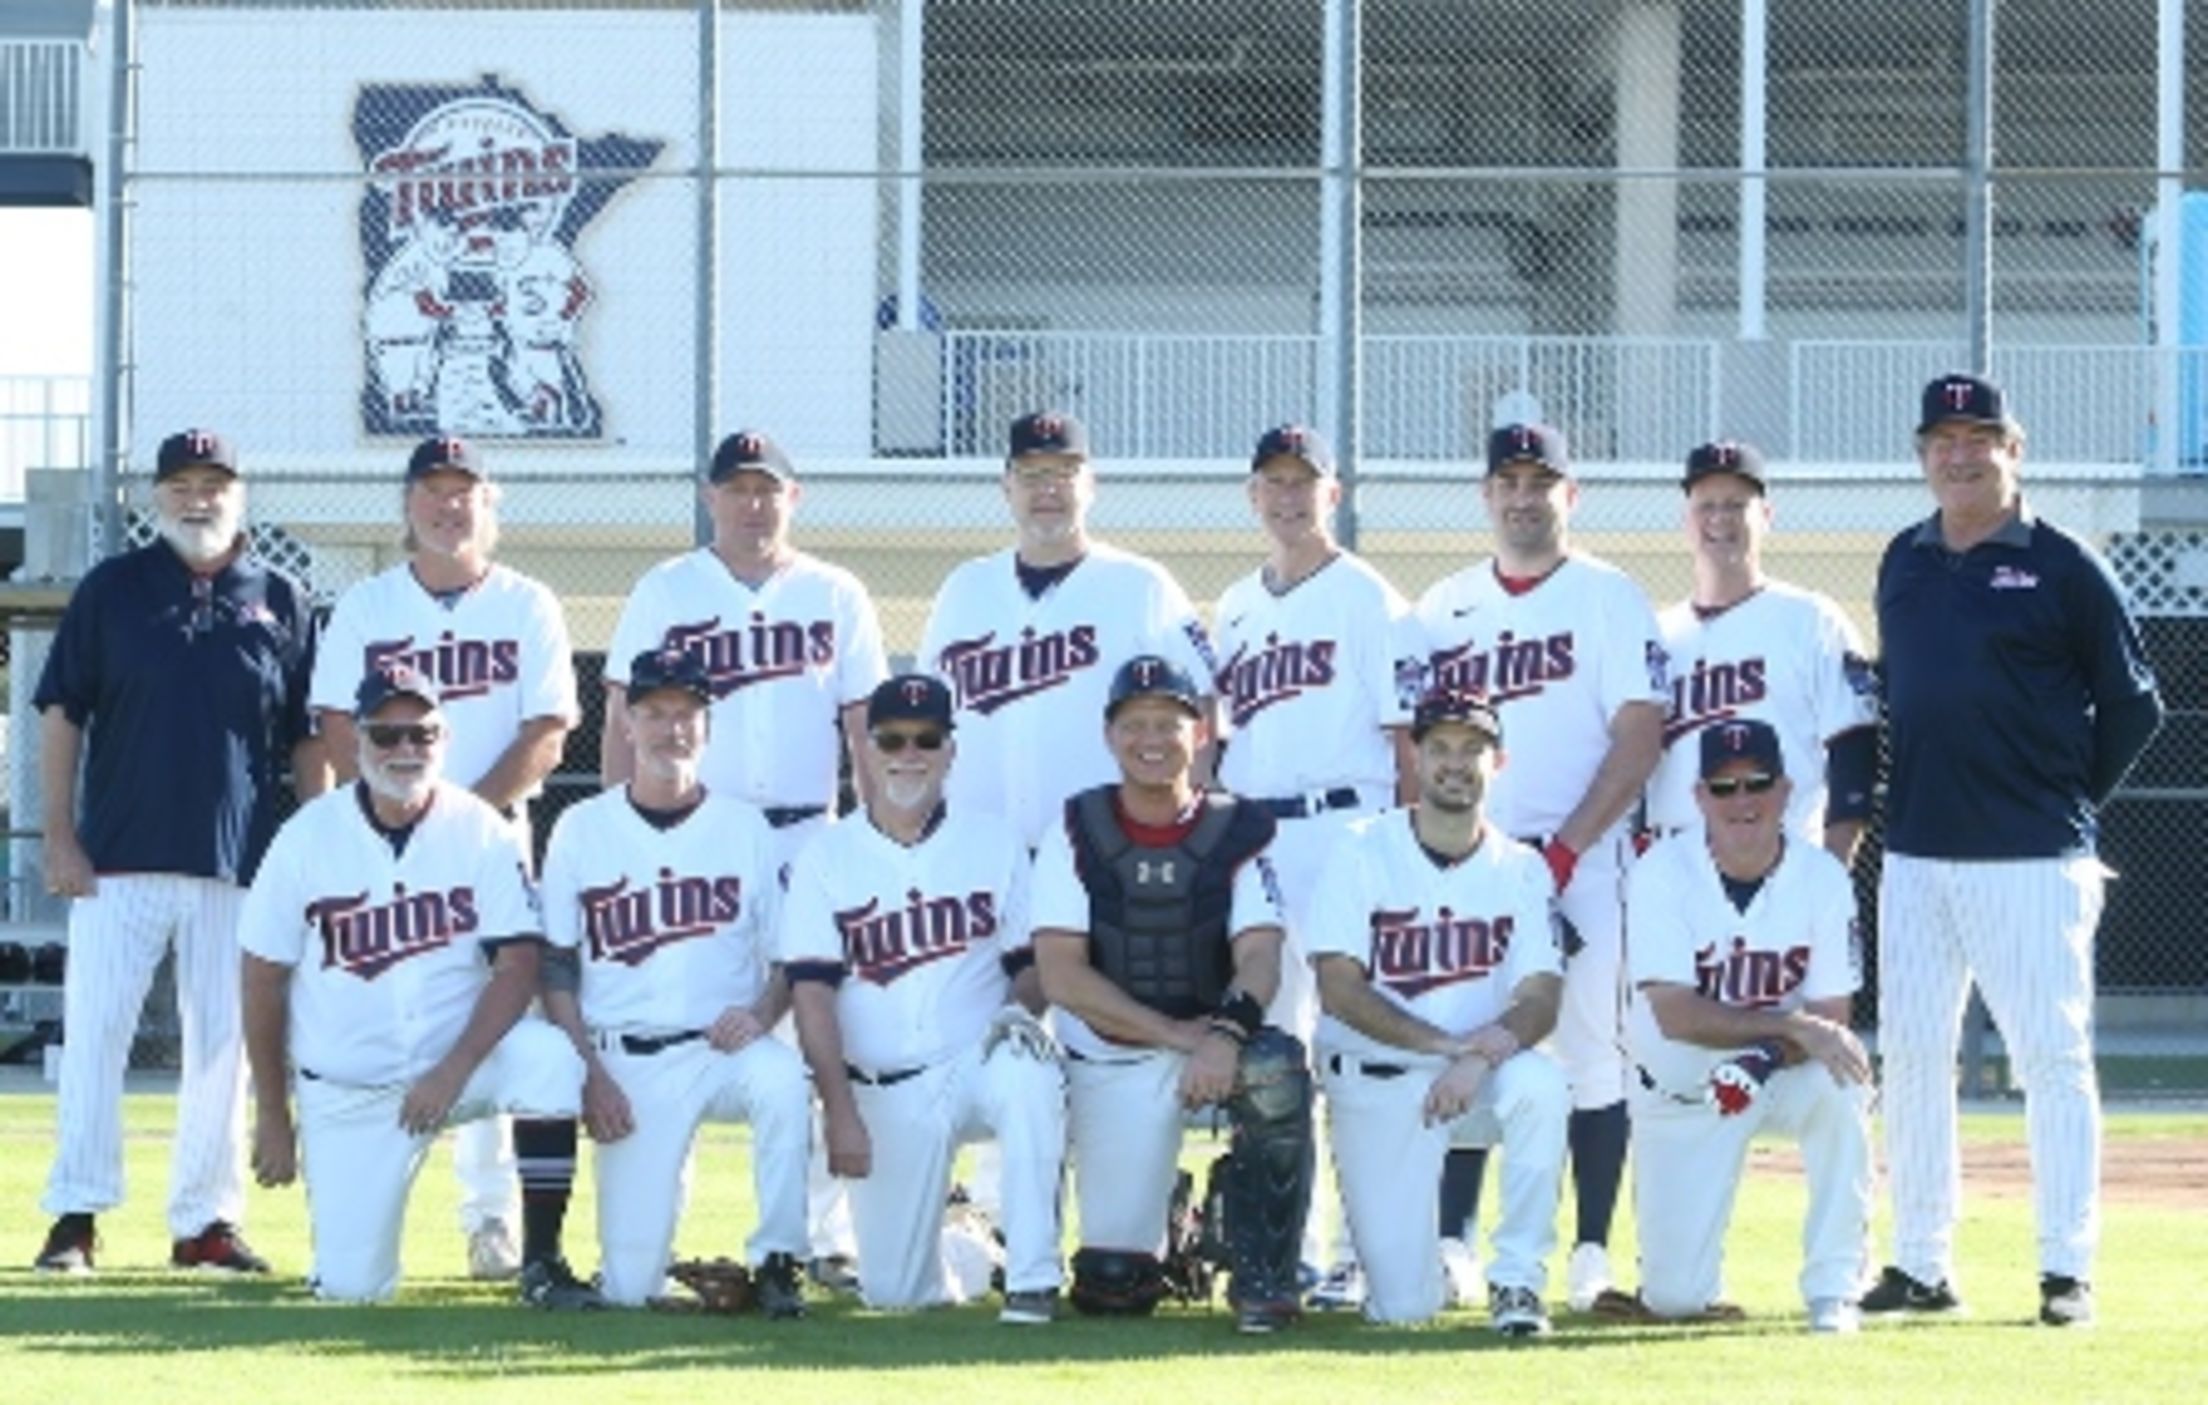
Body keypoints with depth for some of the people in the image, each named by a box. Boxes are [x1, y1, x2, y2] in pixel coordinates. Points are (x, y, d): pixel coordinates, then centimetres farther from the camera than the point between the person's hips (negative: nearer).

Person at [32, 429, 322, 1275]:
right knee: (93, 1036, -4)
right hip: (119, 859, -1)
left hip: (238, 864, 1)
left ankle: (206, 1220, 11)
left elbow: (307, 739, 10)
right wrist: (59, 839, -4)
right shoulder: (111, 590, 4)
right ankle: (76, 1217, 1)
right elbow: (61, 714, 4)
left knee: (223, 1044, 5)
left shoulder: (280, 602, 7)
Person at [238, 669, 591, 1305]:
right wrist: (272, 1120, 2)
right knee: (351, 1286, -6)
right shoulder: (309, 837, -5)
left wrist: (453, 1072, -25)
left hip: (460, 1056, 0)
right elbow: (265, 979, 1)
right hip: (346, 1090, 0)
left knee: (549, 1058, -31)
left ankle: (542, 1264, -19)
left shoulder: (483, 833, -6)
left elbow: (518, 966, -12)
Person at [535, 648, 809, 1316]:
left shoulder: (745, 829, 7)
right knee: (627, 1288, -10)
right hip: (626, 1064, 0)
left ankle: (777, 1263, -21)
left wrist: (761, 1013, -14)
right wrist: (588, 1074, -6)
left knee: (783, 1080, -38)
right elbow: (555, 968, 6)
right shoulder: (582, 829, 6)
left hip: (722, 1047, 0)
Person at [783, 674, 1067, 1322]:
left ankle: (1032, 1279, -32)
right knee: (892, 1292, -3)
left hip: (980, 1064, -1)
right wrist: (840, 1113, -13)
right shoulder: (826, 860, 5)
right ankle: (953, 1256, 34)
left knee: (1027, 1072, -38)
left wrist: (1019, 1011, -19)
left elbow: (1033, 965, 6)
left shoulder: (995, 845, 8)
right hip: (885, 1093, 1)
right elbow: (812, 993, -2)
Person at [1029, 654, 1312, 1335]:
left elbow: (1260, 959, -11)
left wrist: (1226, 1035, -32)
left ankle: (1263, 1280, -21)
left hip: (1216, 1044, 1)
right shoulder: (1077, 835, -2)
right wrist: (1176, 1034, -20)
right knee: (1113, 1285, -11)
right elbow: (1061, 976, -10)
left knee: (1276, 1068, -36)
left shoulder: (1236, 832, 1)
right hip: (1112, 1063, 0)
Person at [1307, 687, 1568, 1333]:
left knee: (1540, 1086, -35)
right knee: (1402, 1306, -10)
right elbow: (1339, 989, -12)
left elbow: (1541, 1000, -8)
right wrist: (1449, 1042, -24)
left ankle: (1518, 1279, -20)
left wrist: (1483, 1055, -29)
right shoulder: (1364, 855, -4)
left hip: (1484, 1078, 2)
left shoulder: (1522, 870, 3)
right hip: (1377, 1081, -2)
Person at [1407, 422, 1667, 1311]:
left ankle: (1592, 1253, 0)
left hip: (1582, 864, -4)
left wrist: (1564, 852, -14)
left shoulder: (1608, 598, 1)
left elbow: (1639, 738, -7)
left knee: (1591, 1054, -4)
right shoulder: (1444, 607, 14)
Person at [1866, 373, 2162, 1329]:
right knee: (1910, 1059, 7)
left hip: (2031, 857, -6)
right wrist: (1866, 803, 12)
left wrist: (2067, 801, 1)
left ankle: (2067, 1272, 0)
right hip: (1916, 855, 6)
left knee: (2053, 1059, -4)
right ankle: (1921, 1266, 14)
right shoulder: (1904, 564, 12)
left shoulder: (2064, 568, -3)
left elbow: (2134, 707, 1)